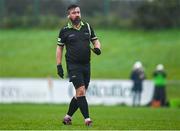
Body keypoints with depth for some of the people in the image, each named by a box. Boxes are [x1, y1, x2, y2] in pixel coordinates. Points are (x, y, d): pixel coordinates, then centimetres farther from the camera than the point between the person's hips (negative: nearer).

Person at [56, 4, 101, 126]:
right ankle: (87, 119, -16)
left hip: (86, 65, 5)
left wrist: (97, 48, -7)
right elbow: (59, 47, 6)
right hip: (73, 65, -5)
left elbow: (95, 40, 17)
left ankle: (68, 117, 23)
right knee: (81, 91, -15)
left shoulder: (87, 27, 9)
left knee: (80, 94, 8)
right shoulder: (65, 30, 0)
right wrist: (59, 65, 0)